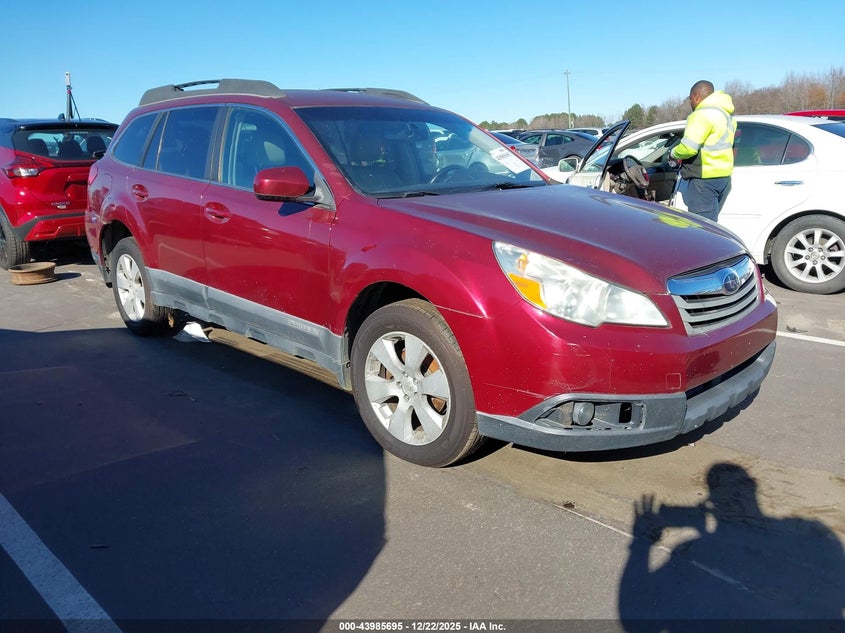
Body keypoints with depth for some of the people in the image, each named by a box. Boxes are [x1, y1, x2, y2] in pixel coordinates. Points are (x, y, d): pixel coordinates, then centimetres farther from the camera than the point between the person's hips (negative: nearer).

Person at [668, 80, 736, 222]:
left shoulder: (702, 114, -14)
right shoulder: (727, 114, 19)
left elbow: (688, 148, -22)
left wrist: (672, 154, -3)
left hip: (705, 179, -10)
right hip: (724, 176, 10)